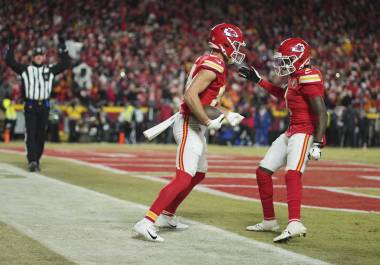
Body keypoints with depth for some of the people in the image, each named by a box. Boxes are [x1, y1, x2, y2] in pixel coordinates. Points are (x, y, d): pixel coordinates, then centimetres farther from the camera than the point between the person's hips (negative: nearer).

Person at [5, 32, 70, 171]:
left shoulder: (50, 70, 11)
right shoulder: (25, 69, 5)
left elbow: (66, 63, 11)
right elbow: (10, 61, 0)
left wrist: (62, 47, 6)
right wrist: (11, 45, -5)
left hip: (44, 106, 3)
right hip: (30, 106, -3)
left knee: (41, 135, 7)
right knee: (30, 134, -10)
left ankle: (36, 161, 18)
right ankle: (32, 161, -16)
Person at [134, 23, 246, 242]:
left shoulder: (217, 65, 14)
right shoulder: (213, 66, -17)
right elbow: (191, 96, -27)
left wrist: (227, 115, 21)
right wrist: (209, 122, -21)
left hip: (196, 127, 11)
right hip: (190, 126, -11)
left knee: (199, 174, 23)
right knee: (184, 179, -17)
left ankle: (166, 216, 33)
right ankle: (147, 222, -21)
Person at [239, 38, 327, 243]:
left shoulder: (309, 78, -16)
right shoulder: (295, 77, 13)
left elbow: (321, 113, -20)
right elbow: (282, 94, 36)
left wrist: (317, 144, -25)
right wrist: (258, 80, 34)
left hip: (305, 132, -10)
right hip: (292, 132, 10)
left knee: (292, 173, -30)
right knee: (263, 171, 13)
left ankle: (295, 224, -46)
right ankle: (269, 221, 24)